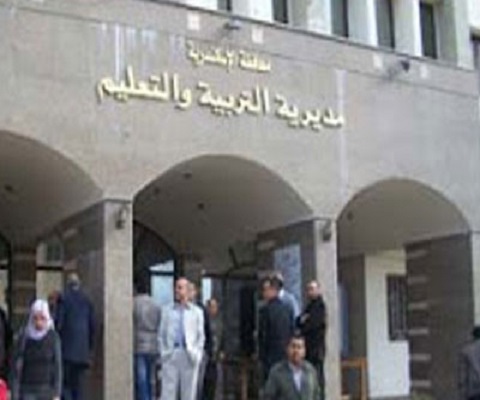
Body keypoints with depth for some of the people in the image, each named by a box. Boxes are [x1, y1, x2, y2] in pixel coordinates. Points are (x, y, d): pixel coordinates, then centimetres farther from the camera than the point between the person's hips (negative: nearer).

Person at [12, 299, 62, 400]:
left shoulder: (53, 338, -3)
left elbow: (57, 366, -2)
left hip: (47, 391, 0)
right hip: (28, 391, 0)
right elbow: (18, 367, 0)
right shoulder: (24, 338, -2)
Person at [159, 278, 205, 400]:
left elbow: (201, 336, 9)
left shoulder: (197, 312, 10)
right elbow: (161, 334, 12)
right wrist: (163, 352, 1)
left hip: (189, 356, 0)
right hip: (171, 355, 0)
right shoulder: (167, 311, 12)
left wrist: (196, 355, -2)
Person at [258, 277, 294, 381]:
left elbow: (262, 336, -9)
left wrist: (262, 358, -3)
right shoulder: (288, 309, 7)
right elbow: (292, 332, 10)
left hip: (271, 357, -6)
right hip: (286, 354, 6)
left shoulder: (265, 310, -11)